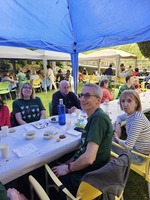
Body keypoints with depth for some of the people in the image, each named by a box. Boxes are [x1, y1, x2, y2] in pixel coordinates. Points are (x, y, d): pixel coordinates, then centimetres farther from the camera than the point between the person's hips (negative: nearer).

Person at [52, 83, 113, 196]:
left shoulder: (98, 118, -26)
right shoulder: (95, 116, 4)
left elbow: (89, 158, -31)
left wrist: (68, 169, -14)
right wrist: (69, 163, 7)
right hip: (90, 169, 8)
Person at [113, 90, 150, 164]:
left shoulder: (137, 119, -29)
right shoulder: (129, 114, -6)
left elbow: (128, 145, -31)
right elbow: (119, 117, 15)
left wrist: (117, 139, -11)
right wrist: (118, 126, -4)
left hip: (140, 155, -7)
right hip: (134, 146, 7)